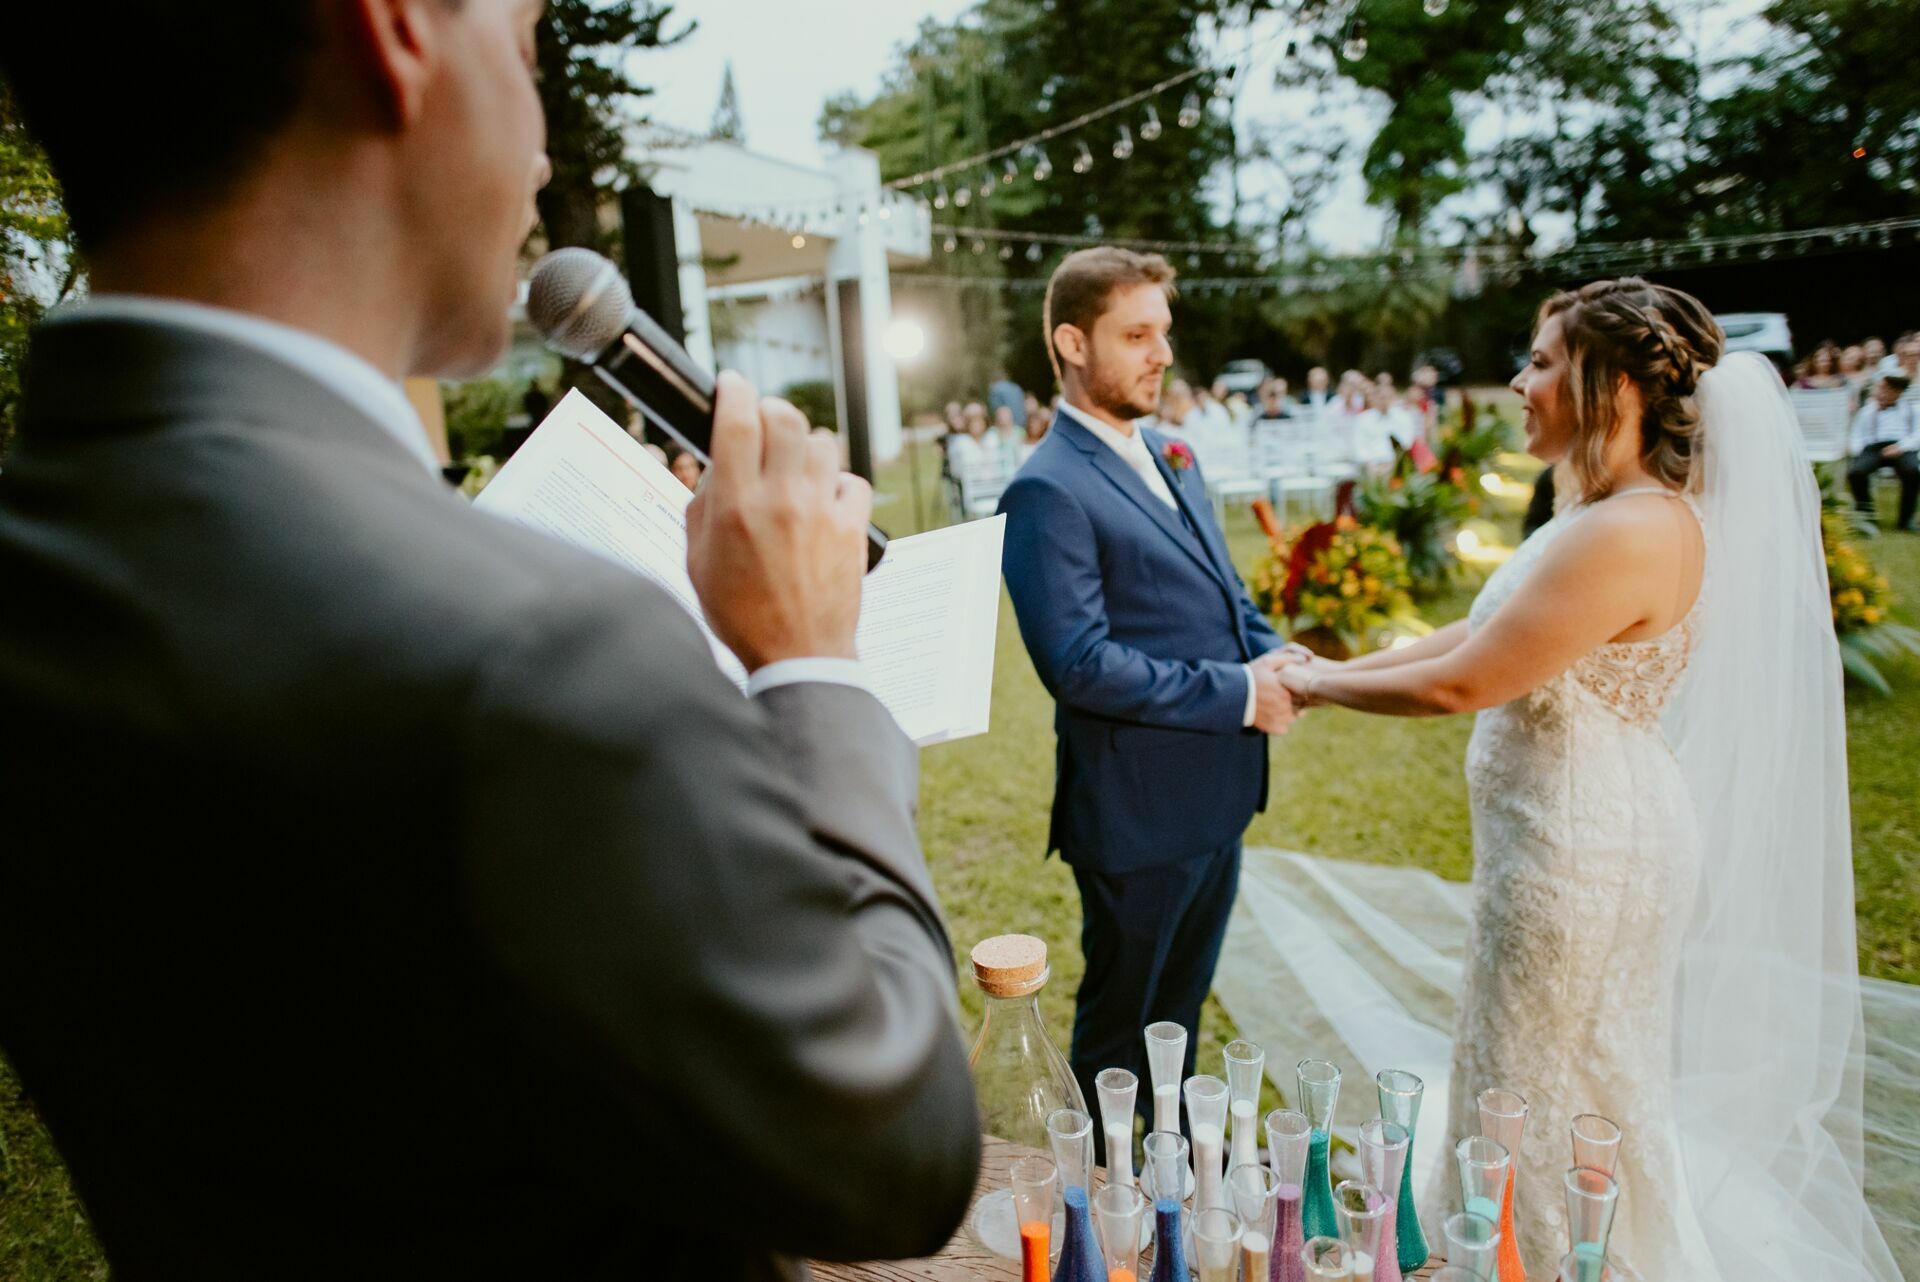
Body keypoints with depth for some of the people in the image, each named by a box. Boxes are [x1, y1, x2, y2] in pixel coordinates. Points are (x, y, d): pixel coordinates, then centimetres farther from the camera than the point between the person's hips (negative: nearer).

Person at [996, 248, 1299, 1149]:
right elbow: (1078, 665, -26)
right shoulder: (1049, 491, -20)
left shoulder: (1168, 455, 9)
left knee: (1182, 1001, 26)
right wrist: (1238, 693, -22)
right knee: (1120, 1016, 15)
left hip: (1214, 794, 8)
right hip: (1136, 811, -8)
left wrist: (1273, 657, -5)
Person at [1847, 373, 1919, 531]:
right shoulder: (1866, 411, 27)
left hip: (1903, 449, -1)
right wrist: (1854, 446, -8)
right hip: (1873, 447, 1)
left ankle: (1906, 518, -16)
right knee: (1855, 471, -34)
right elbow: (1856, 436, 17)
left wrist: (1901, 446, -16)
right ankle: (1866, 515, -14)